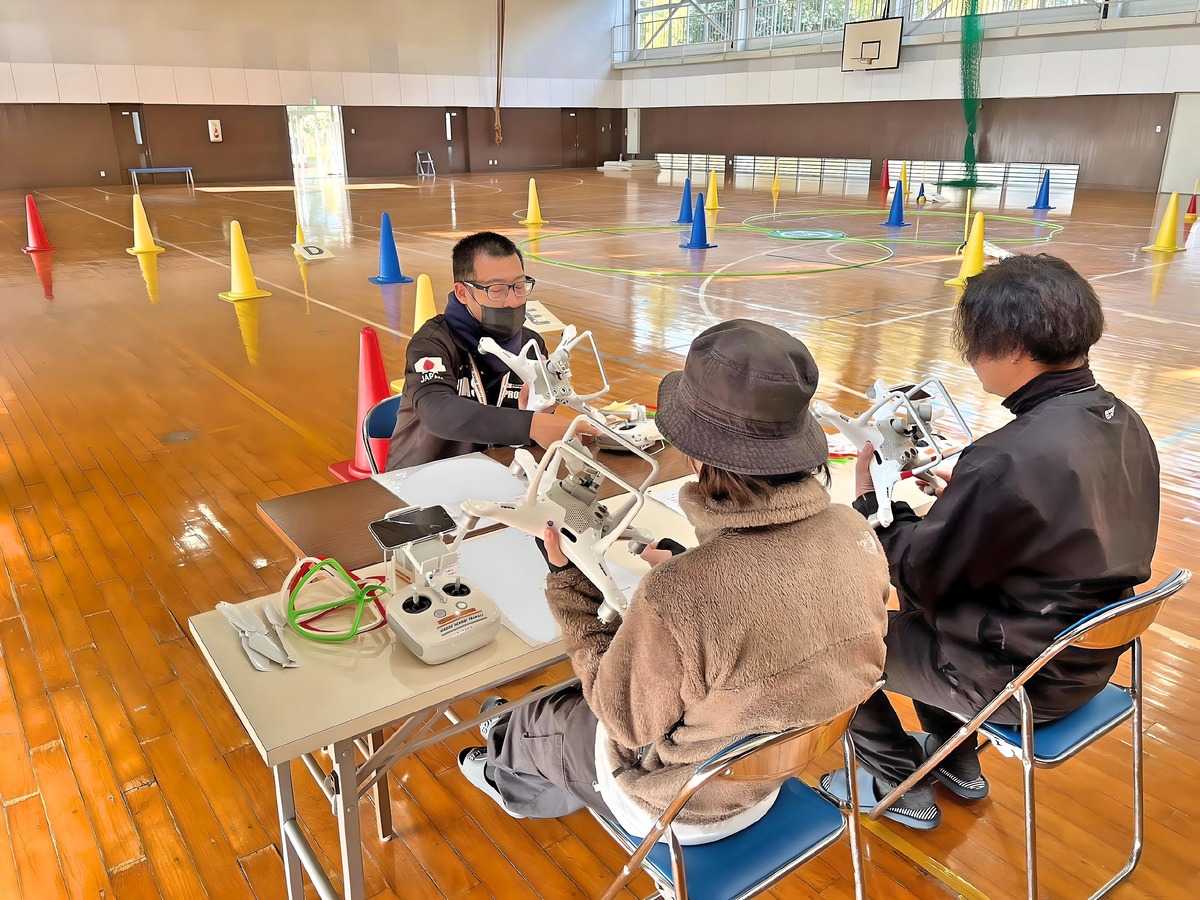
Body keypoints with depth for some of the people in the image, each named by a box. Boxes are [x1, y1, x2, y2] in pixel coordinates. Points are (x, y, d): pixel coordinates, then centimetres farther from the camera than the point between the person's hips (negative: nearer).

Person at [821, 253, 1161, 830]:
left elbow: (917, 578, -20)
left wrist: (872, 499, -5)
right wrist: (961, 490, 8)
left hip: (1017, 682, -8)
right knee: (935, 611, 29)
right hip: (1089, 660, 8)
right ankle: (956, 763, 40)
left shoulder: (1008, 460, -32)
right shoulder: (1125, 425, -5)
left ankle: (900, 786, 25)